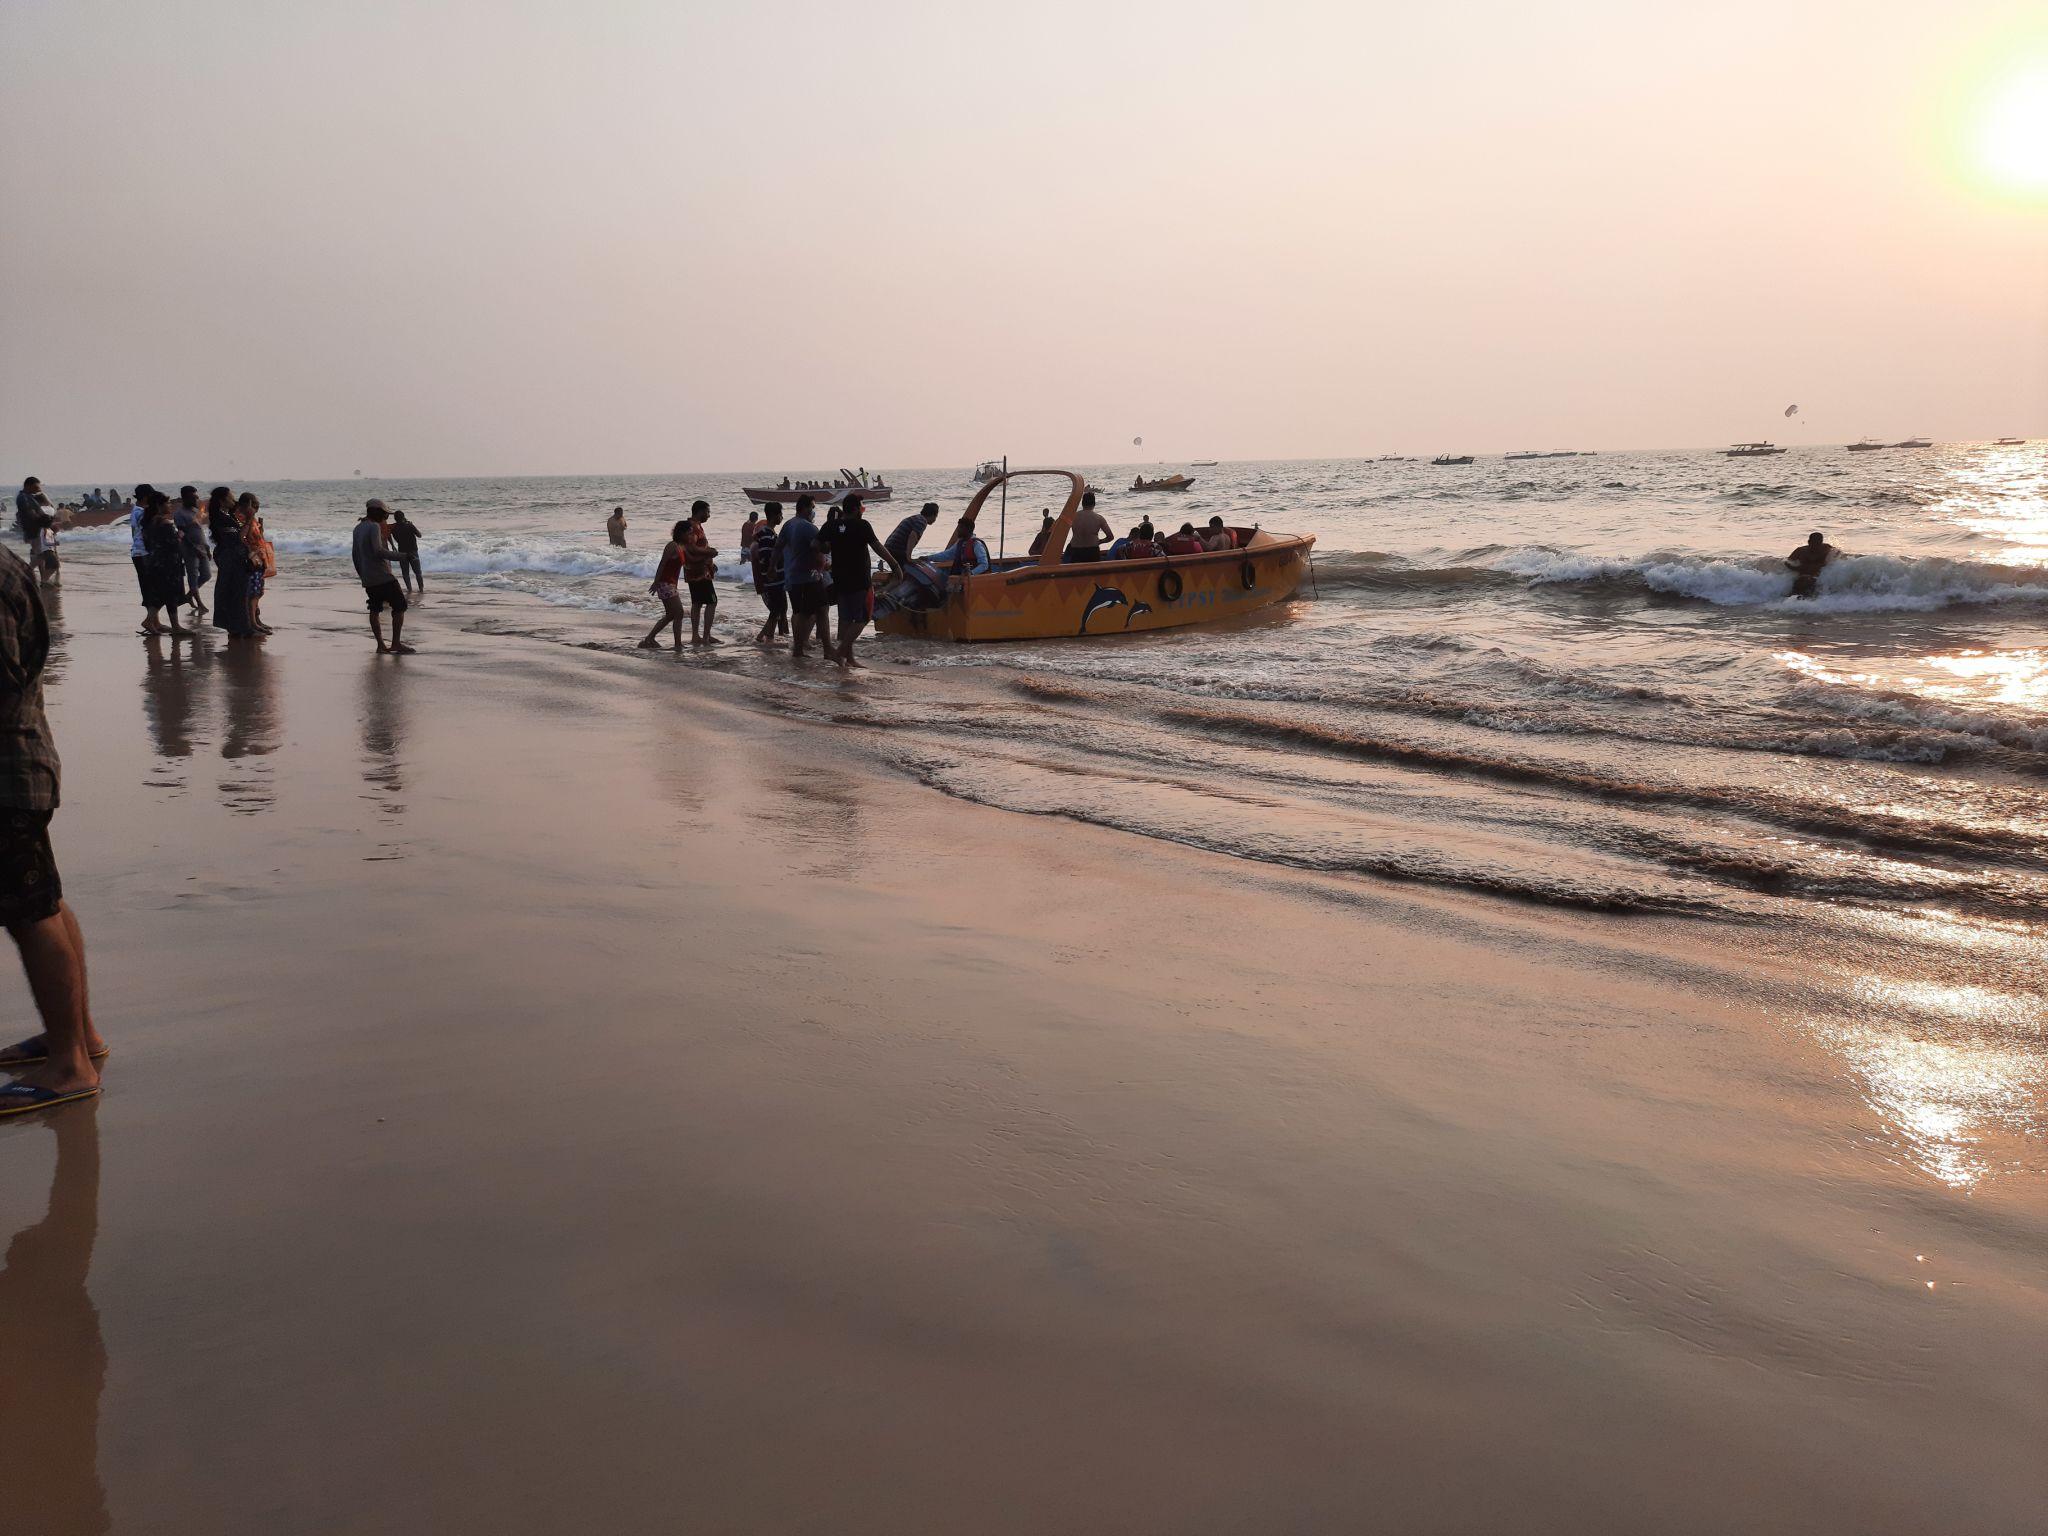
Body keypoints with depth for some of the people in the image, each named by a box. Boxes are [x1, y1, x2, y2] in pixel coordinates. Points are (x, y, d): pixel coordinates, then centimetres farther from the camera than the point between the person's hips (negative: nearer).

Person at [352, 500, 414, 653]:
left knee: (375, 610, 11)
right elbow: (378, 551, -24)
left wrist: (361, 574, 28)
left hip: (367, 578, 9)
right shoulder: (374, 527, -13)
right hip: (382, 576, -9)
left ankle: (380, 645, 9)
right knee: (399, 606, -3)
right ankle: (396, 643, -6)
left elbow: (355, 554, 21)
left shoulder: (358, 528, 15)